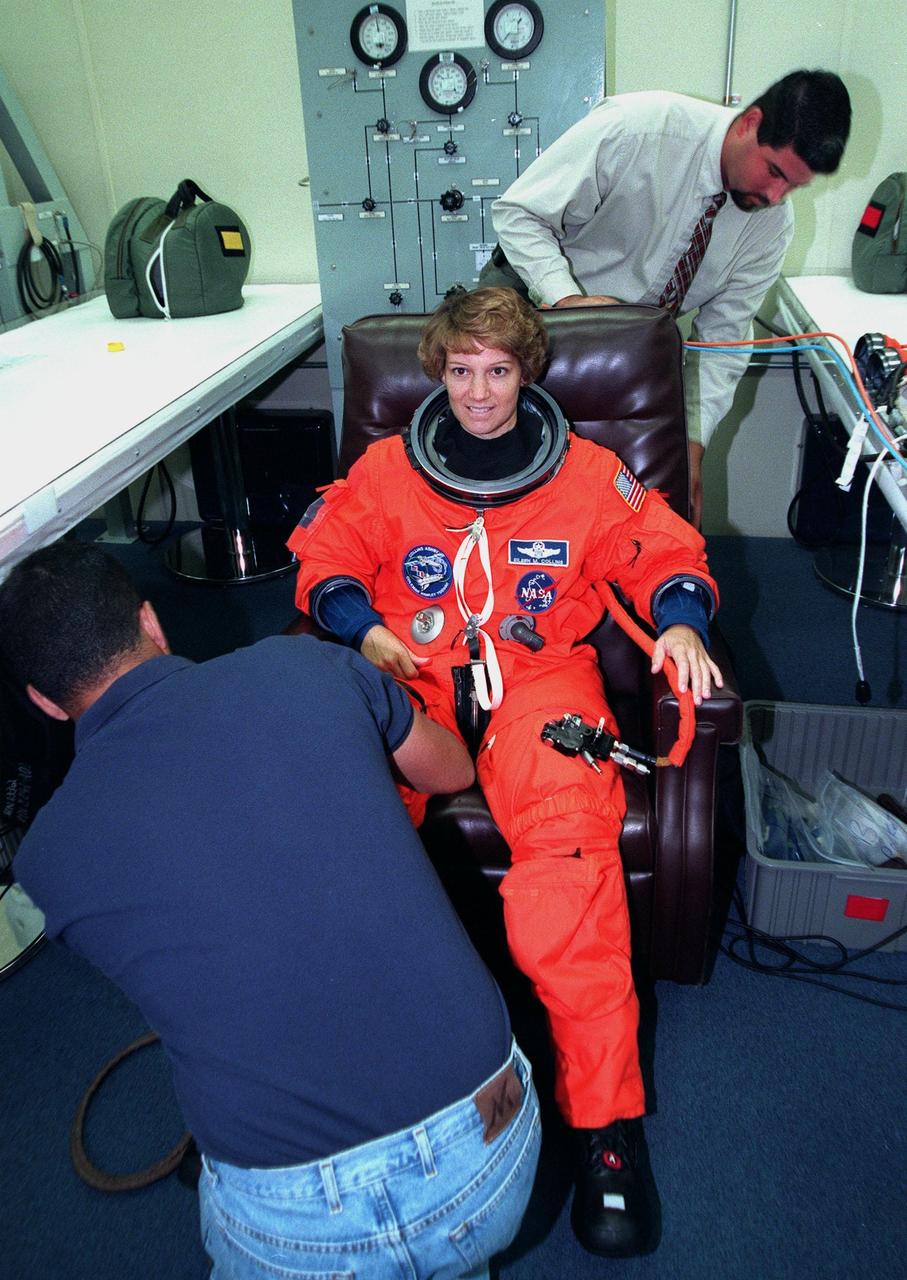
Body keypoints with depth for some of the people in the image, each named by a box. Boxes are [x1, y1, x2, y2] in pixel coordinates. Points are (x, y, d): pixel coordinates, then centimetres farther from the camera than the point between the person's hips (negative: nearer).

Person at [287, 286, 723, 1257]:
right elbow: (325, 556, 16)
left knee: (567, 848, -32)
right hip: (412, 677, 2)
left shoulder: (585, 473, 17)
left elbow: (665, 550, 19)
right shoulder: (386, 469, 18)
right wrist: (362, 627, -4)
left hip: (540, 676, -1)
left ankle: (606, 1122, -21)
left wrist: (680, 621, -3)